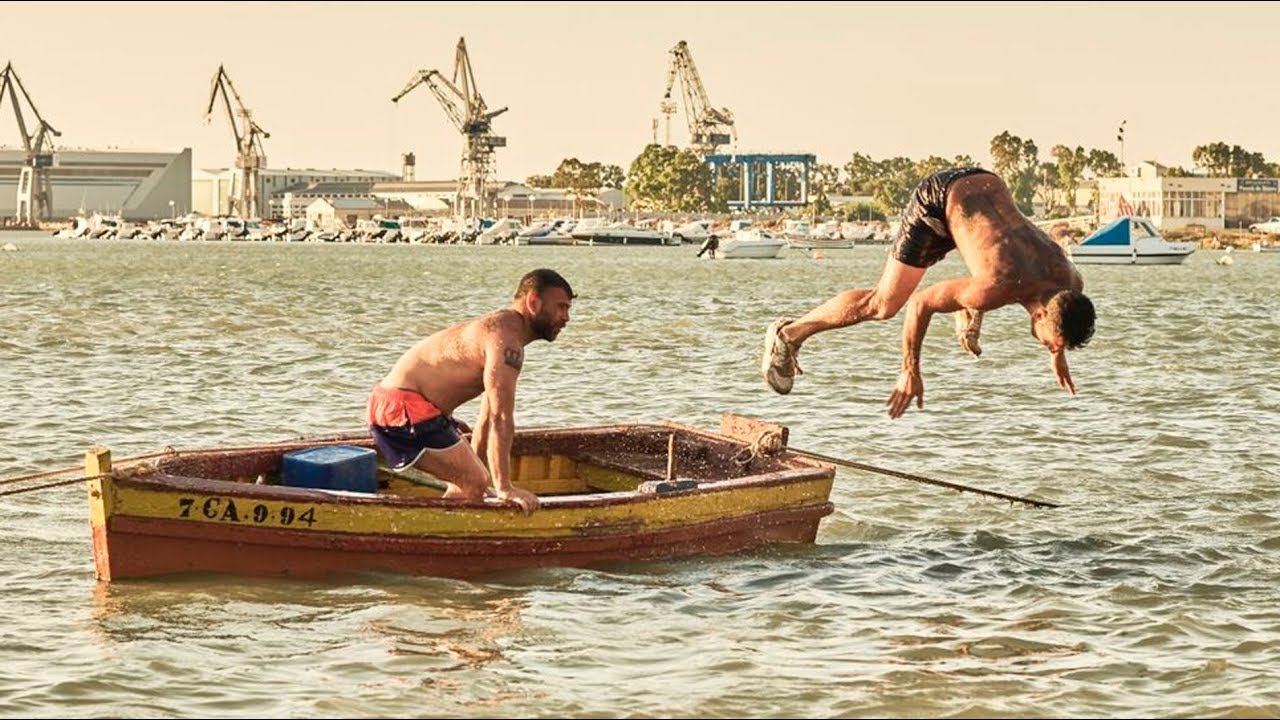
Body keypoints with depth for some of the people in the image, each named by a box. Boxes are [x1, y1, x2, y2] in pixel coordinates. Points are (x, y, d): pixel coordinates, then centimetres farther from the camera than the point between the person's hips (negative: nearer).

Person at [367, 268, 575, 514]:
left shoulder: (500, 327, 18)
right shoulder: (506, 339, -17)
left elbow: (488, 416, 26)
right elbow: (501, 418, -24)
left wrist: (476, 466, 31)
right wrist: (504, 487, -26)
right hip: (403, 408, -11)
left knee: (468, 481, 18)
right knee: (474, 483, -12)